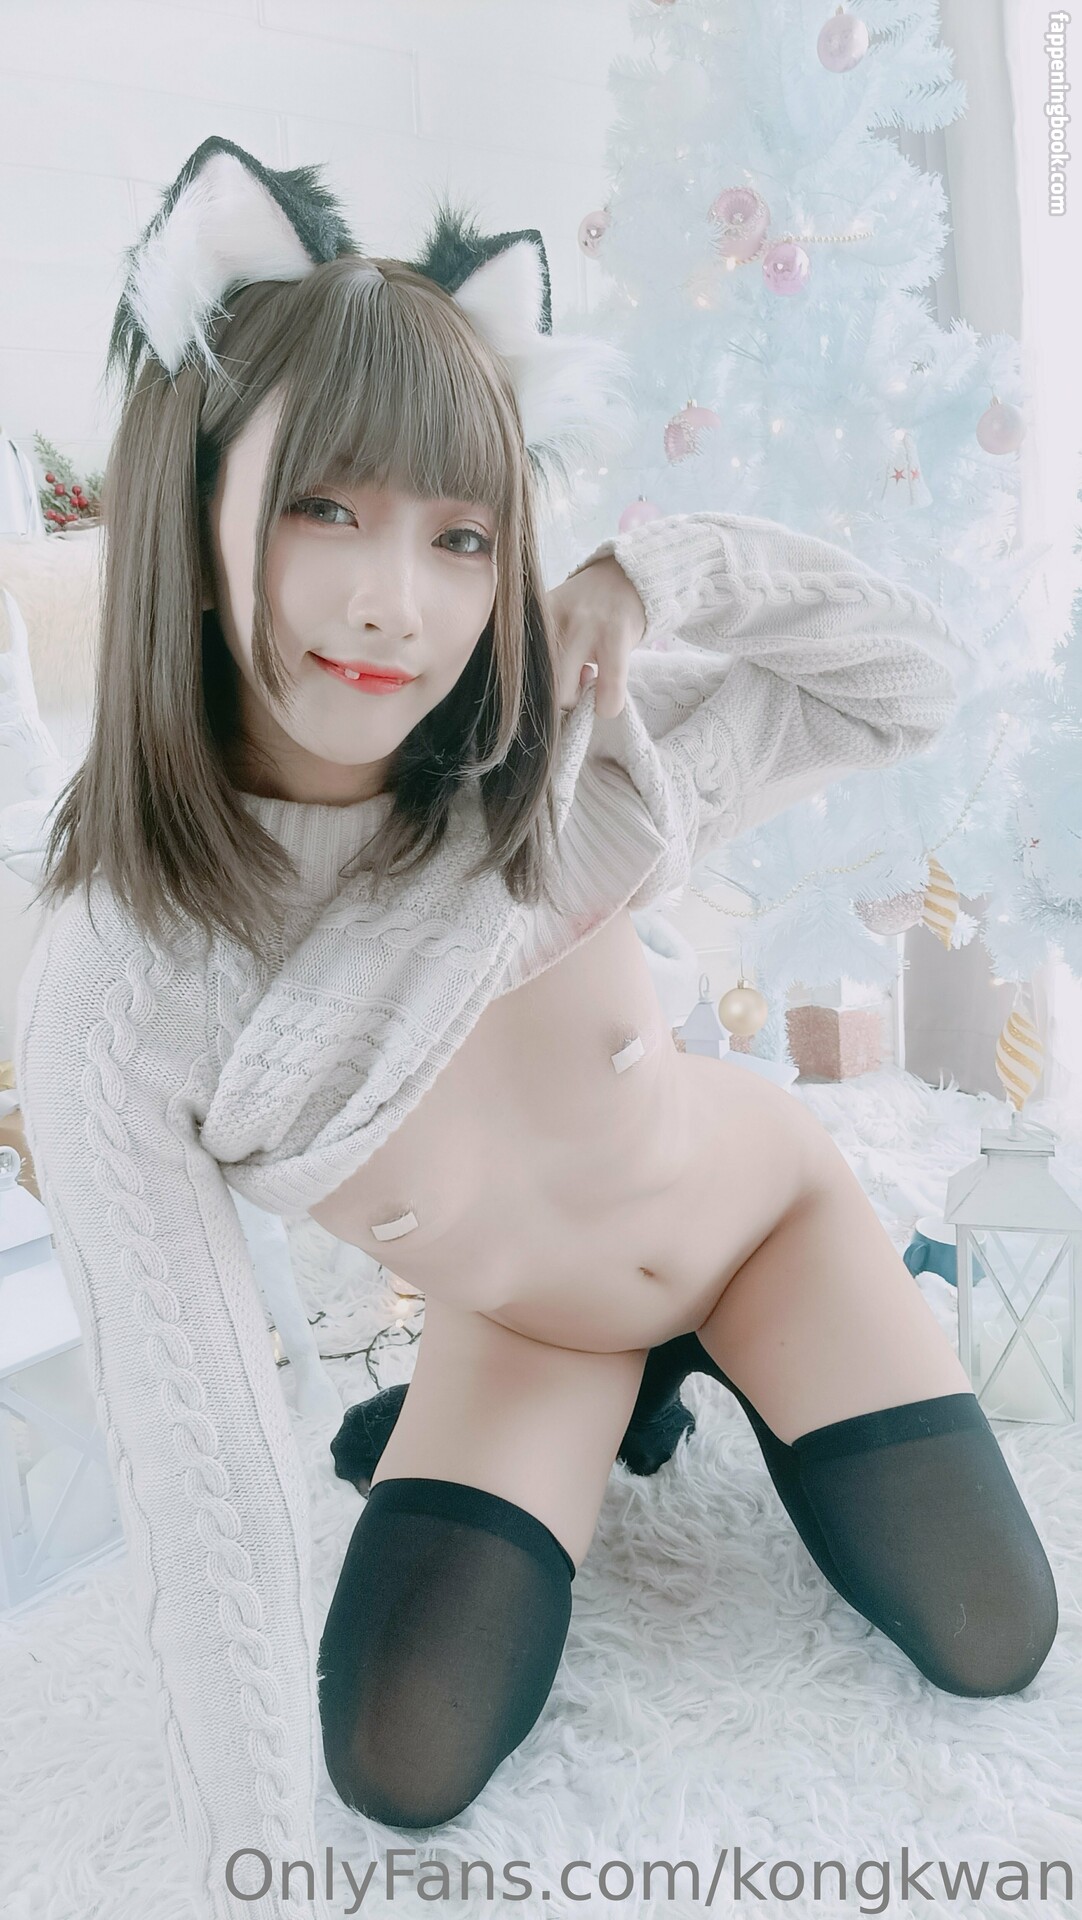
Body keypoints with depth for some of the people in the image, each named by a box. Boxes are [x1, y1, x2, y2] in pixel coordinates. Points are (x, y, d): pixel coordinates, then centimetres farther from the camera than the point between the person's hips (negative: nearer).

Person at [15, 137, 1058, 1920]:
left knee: (989, 1641, -1)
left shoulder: (554, 759, -24)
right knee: (400, 1760, -9)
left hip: (764, 1209, 1)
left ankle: (710, 1377, 26)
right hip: (522, 1335, 0)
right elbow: (197, 1463, -25)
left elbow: (921, 671, -17)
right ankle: (624, 1414, 16)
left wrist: (646, 577, -33)